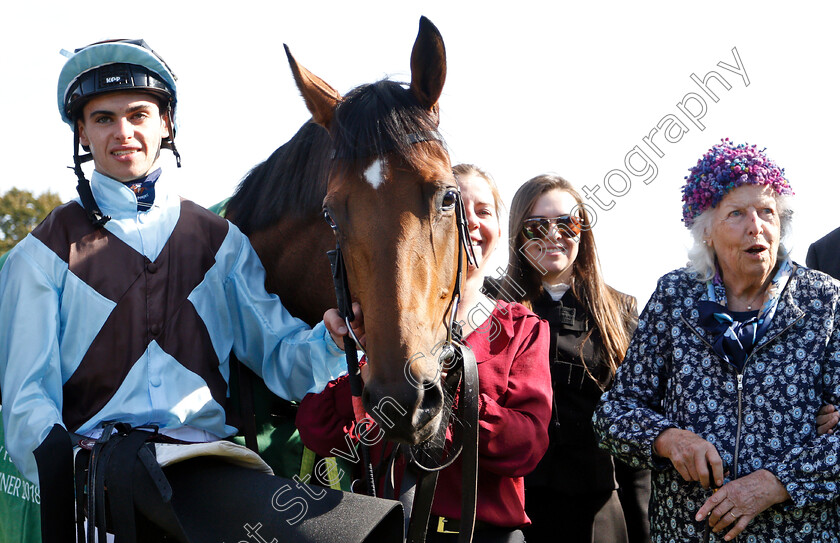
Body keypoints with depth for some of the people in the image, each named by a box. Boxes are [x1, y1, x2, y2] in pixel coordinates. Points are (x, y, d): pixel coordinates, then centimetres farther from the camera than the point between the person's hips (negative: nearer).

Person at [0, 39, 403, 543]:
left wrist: (332, 338, -12)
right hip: (97, 459, -3)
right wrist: (78, 495, -15)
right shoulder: (44, 256, 11)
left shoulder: (221, 242, 19)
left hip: (209, 459, 3)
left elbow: (281, 358, 12)